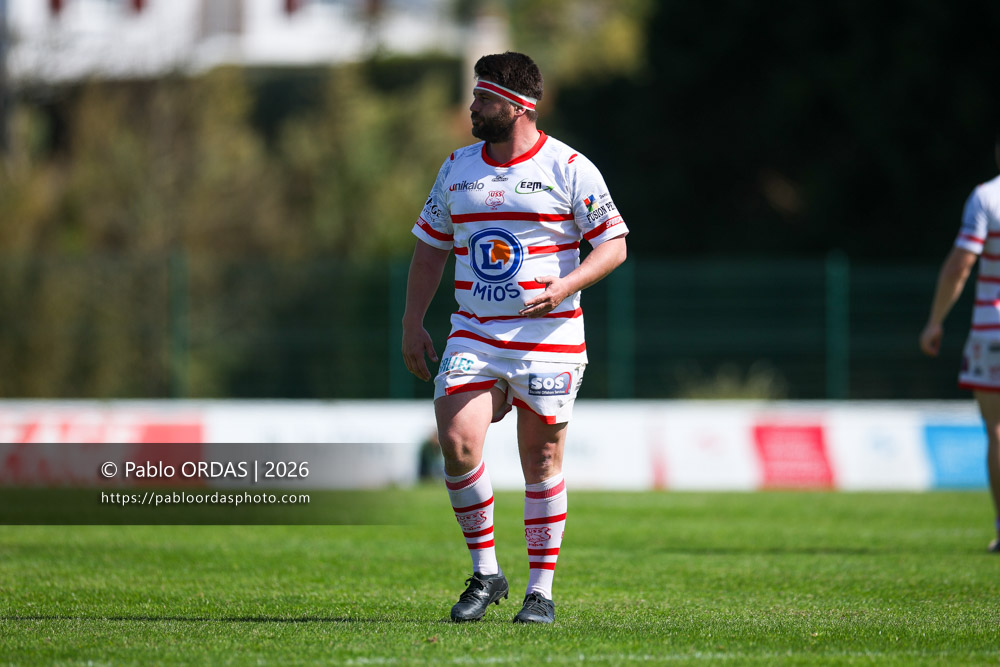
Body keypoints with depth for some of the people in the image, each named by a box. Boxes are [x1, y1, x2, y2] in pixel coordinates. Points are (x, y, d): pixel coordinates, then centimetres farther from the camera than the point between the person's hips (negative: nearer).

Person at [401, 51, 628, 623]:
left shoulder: (569, 168, -5)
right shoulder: (457, 169, 9)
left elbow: (614, 244, -4)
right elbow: (431, 248, 18)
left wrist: (565, 286, -21)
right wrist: (412, 324, 11)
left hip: (547, 337, -3)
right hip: (474, 336, 3)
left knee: (542, 461, 1)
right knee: (457, 442, -14)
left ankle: (542, 591, 12)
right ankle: (485, 574, 1)